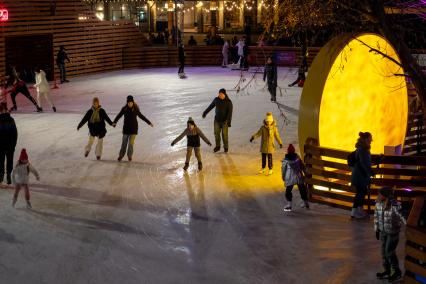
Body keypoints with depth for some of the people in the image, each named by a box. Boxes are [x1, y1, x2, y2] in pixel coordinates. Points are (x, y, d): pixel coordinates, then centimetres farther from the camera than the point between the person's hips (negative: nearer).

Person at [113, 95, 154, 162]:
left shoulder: (136, 109, -2)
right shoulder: (124, 109, -4)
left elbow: (141, 116, 9)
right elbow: (119, 116, -13)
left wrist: (149, 123, 13)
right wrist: (114, 122, -29)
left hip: (134, 128, 0)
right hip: (126, 127, 0)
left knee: (131, 142, -6)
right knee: (124, 143, 4)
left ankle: (129, 155, 12)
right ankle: (121, 155, 21)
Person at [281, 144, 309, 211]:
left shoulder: (285, 160, -7)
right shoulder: (297, 158, 0)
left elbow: (283, 169, -2)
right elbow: (303, 166, 7)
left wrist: (283, 177, 11)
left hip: (290, 178, -3)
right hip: (299, 177, 3)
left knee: (288, 191, 4)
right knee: (302, 190, 17)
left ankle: (289, 205, -4)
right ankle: (305, 203, 27)